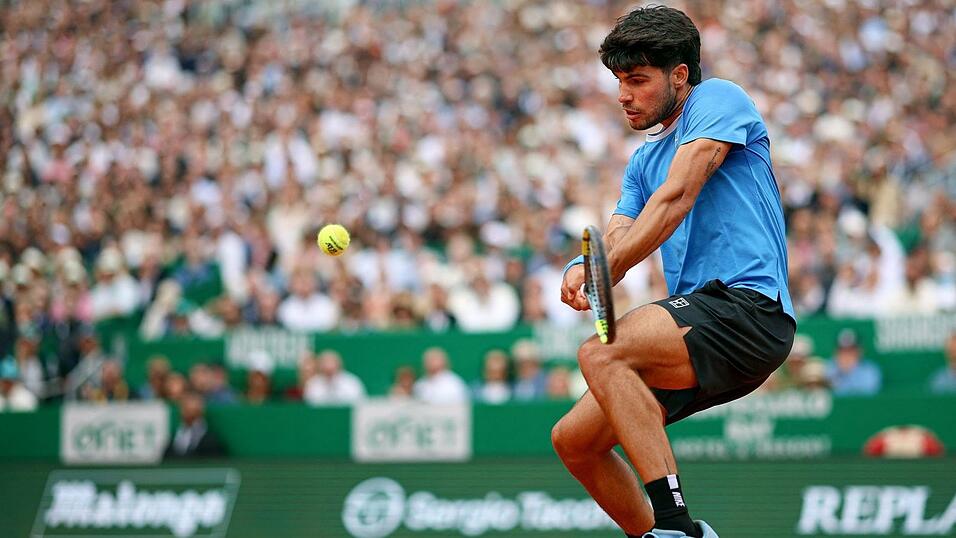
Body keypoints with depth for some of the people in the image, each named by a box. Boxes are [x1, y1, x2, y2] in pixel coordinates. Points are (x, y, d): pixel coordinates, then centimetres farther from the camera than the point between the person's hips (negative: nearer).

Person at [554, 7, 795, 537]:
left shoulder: (718, 99, 1)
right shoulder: (643, 160, 25)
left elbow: (677, 197, -14)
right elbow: (615, 243, 10)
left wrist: (608, 267, -24)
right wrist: (584, 266, -14)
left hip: (747, 303, -9)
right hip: (700, 318, 9)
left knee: (601, 354, -30)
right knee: (573, 440, 6)